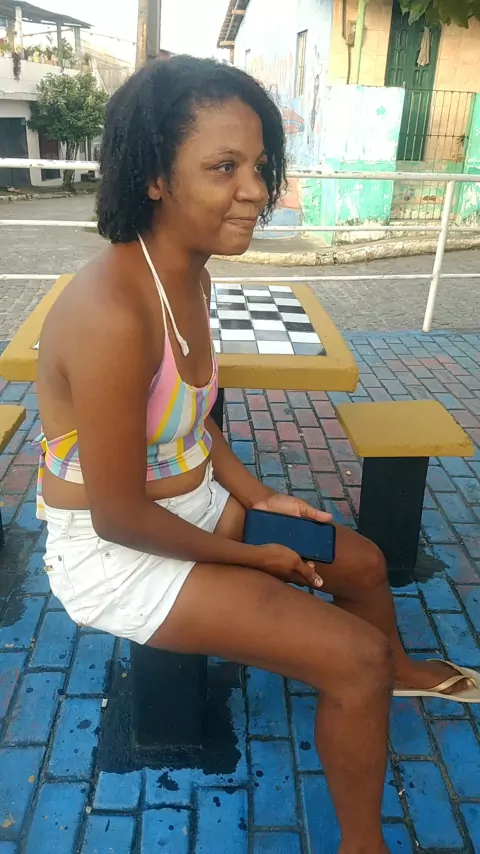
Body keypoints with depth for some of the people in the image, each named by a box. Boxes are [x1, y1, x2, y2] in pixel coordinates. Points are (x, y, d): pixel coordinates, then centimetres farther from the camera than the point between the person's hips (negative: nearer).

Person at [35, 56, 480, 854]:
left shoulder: (189, 270, -2)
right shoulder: (113, 315, -32)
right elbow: (118, 517, -26)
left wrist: (260, 497, 2)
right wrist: (251, 557, -12)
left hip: (194, 501, 9)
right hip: (113, 554, -8)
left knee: (364, 560, 19)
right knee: (355, 658, -12)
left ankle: (402, 671, 52)